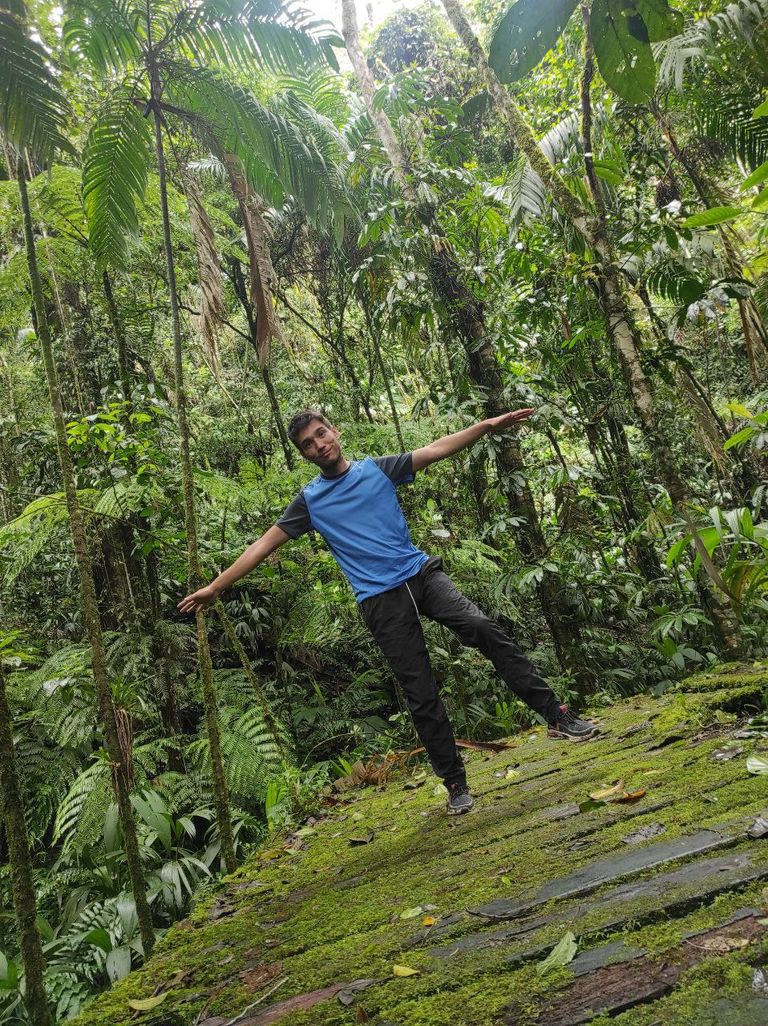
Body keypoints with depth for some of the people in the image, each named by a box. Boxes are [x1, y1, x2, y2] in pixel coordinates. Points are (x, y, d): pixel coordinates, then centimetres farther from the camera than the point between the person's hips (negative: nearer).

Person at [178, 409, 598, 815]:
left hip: (421, 574, 1)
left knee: (484, 629, -20)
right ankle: (456, 784, 12)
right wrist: (215, 586, 7)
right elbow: (263, 544, 9)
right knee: (421, 697, -1)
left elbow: (437, 449, 7)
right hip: (381, 601, -1)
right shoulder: (309, 501, 8)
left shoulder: (378, 468, 10)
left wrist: (488, 425, -3)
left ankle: (557, 715, -12)